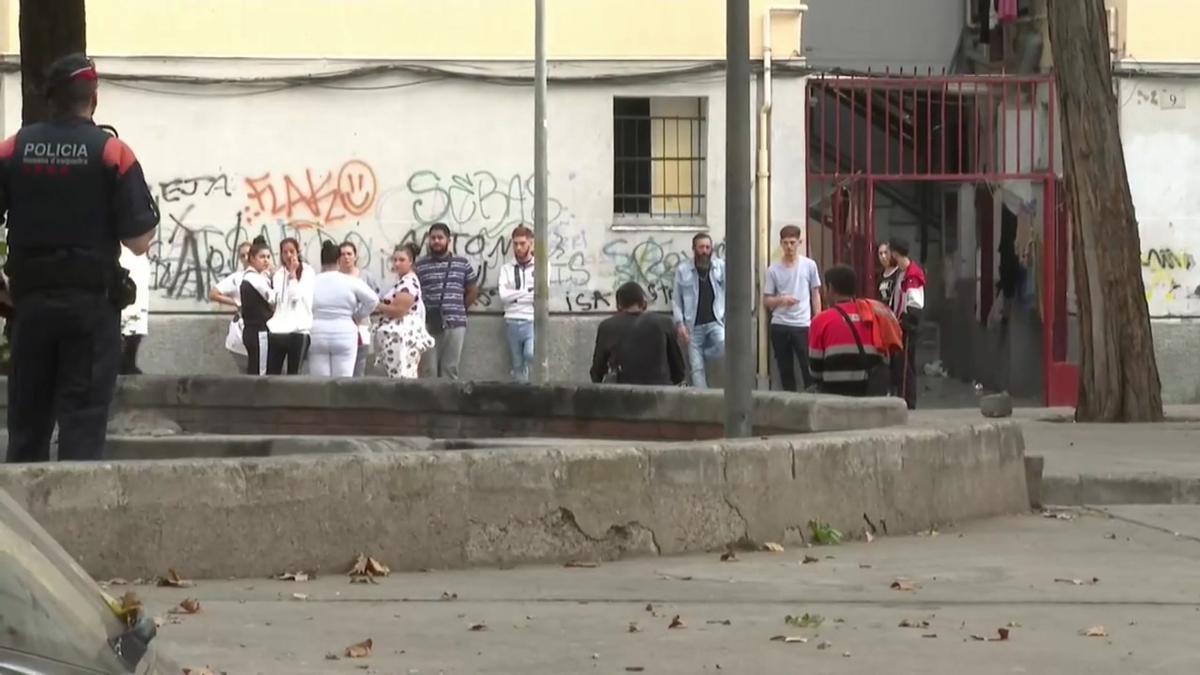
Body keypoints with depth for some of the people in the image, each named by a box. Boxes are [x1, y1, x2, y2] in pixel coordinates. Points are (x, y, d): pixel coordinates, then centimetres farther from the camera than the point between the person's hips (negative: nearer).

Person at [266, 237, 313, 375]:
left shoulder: (306, 273, 0)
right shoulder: (278, 274, 13)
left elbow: (297, 296, -10)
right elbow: (272, 300, 17)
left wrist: (293, 275, -6)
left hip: (297, 331, -4)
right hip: (277, 331, 4)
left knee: (293, 374, 1)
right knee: (272, 374, 0)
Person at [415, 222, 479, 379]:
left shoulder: (462, 264, 7)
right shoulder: (420, 265, 4)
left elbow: (473, 291, 14)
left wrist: (459, 309, 12)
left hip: (455, 324, 1)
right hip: (427, 324, -1)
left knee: (450, 369, 2)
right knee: (428, 369, -2)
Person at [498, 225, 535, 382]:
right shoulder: (507, 269, 11)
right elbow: (503, 295, -5)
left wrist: (515, 295, -6)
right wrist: (528, 291, -6)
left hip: (533, 321, -3)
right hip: (512, 322, 3)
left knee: (531, 354, -29)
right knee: (518, 366, 5)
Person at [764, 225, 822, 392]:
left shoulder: (809, 265, 4)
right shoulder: (773, 270, 4)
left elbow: (815, 295, 9)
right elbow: (766, 301, 7)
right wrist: (781, 300, -14)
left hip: (803, 325, -1)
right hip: (780, 326, 1)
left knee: (809, 368, -6)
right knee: (785, 370, 6)